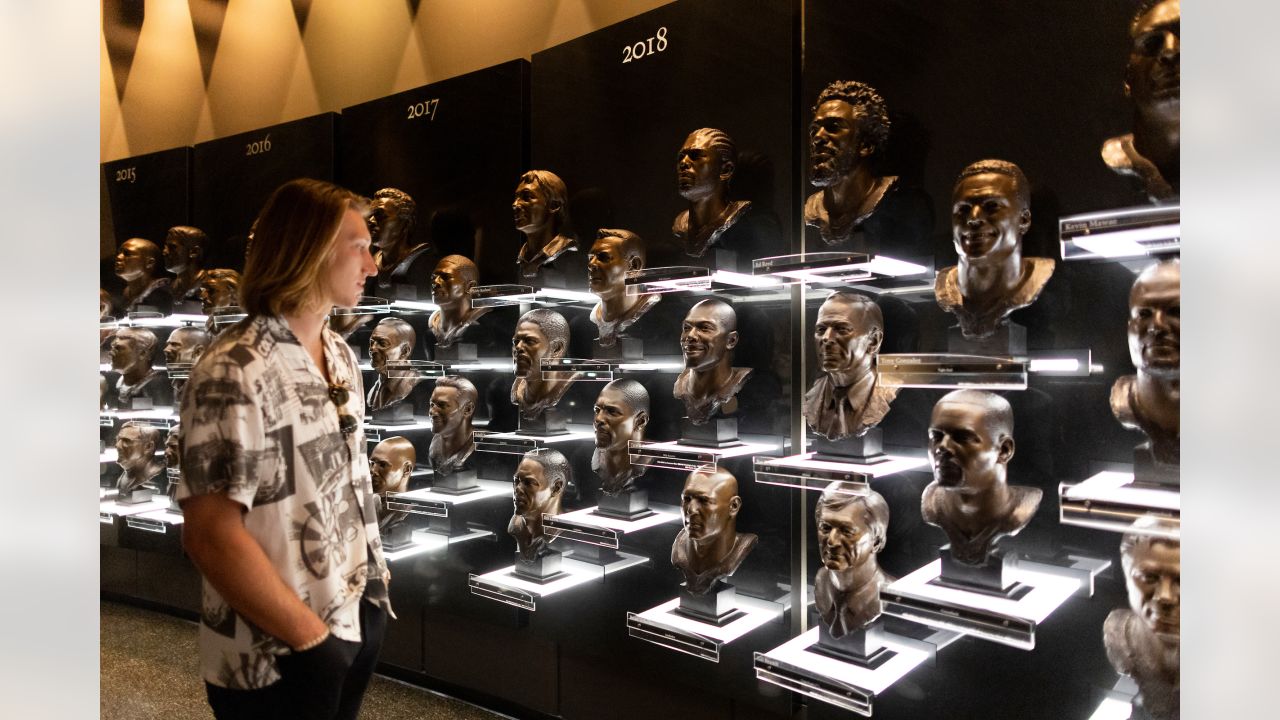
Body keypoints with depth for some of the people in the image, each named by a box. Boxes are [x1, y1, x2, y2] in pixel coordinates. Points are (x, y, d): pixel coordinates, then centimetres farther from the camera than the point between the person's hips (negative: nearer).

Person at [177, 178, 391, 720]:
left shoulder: (341, 355, 5)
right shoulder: (236, 371, -20)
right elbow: (212, 536, -23)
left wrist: (375, 574, 9)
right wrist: (312, 638, -17)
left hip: (359, 615, 8)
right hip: (278, 657, -7)